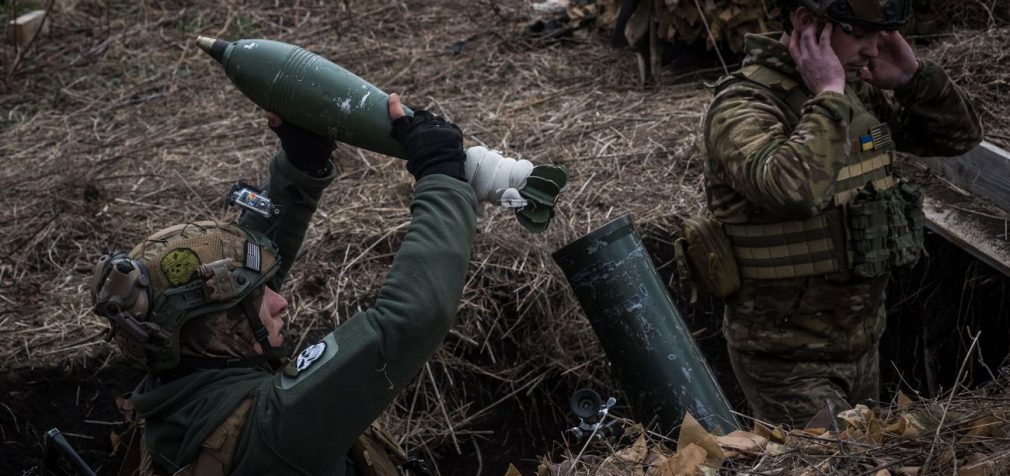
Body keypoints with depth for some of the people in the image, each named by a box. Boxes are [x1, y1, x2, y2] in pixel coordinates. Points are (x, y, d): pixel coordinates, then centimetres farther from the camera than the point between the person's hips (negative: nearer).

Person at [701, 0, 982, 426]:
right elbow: (792, 188, -40)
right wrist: (828, 96, -28)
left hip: (861, 343, 8)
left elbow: (960, 135, 10)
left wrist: (912, 76, -6)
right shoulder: (744, 104, -20)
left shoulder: (858, 92, 4)